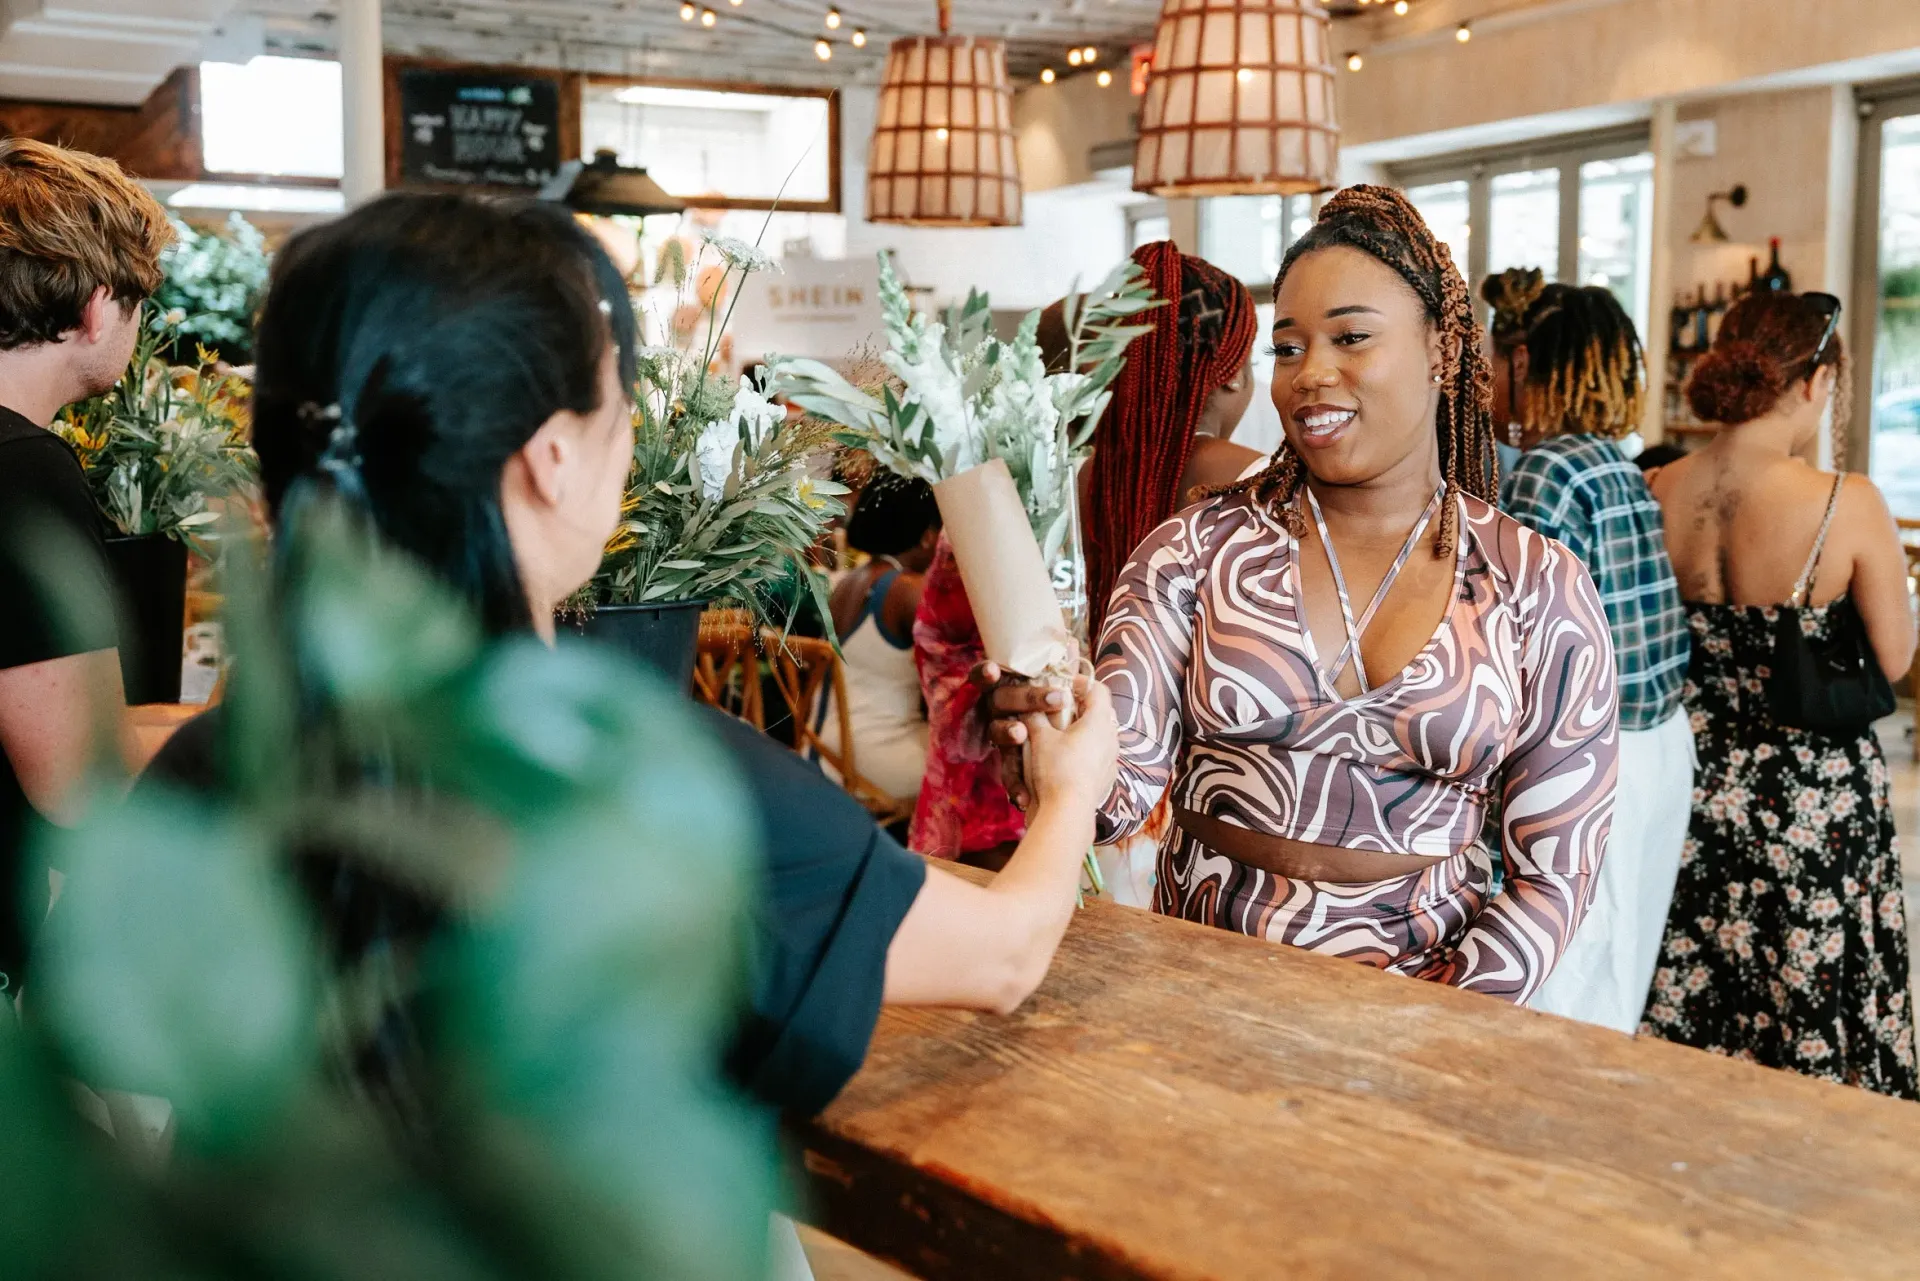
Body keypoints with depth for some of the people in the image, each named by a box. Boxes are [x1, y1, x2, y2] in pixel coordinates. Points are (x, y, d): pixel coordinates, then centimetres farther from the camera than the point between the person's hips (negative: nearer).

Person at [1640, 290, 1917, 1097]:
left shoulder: (1655, 495, -6)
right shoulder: (1848, 504, -18)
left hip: (1691, 781, 4)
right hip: (1815, 805, -3)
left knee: (1691, 1011, 16)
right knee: (1816, 998, 14)